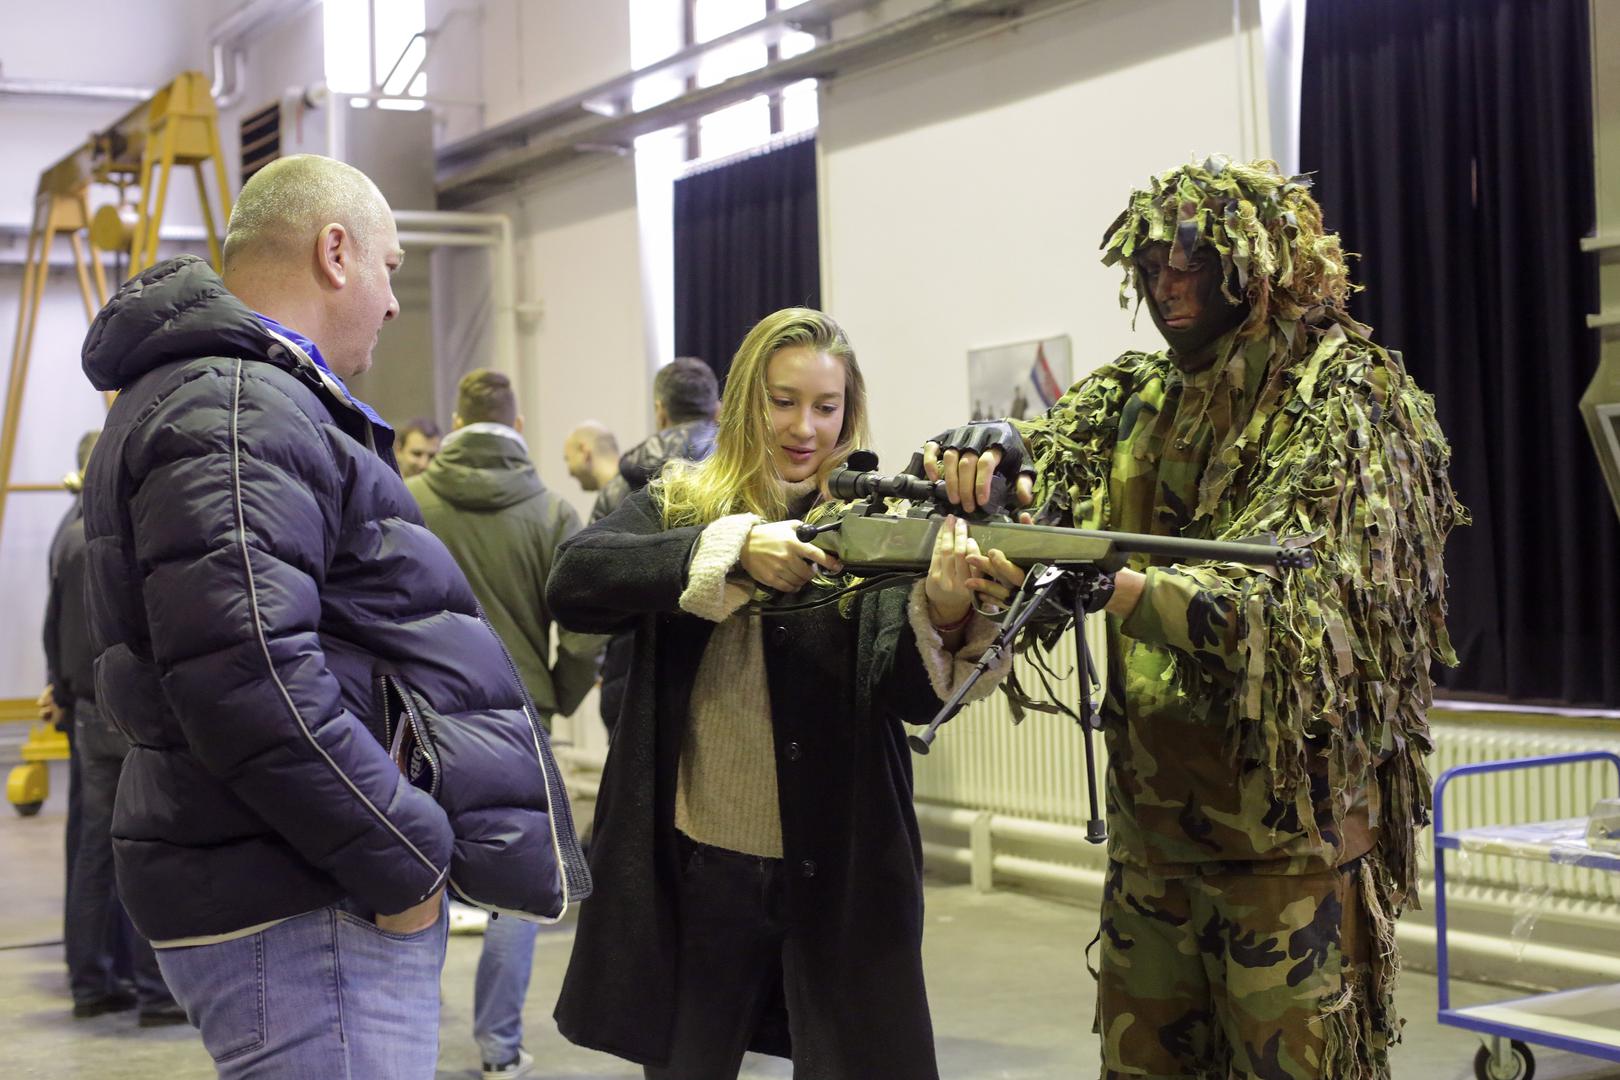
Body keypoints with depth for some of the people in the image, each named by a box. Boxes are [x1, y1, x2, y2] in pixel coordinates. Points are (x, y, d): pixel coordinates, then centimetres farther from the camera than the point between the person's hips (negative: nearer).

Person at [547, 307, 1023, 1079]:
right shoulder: (674, 506, 3)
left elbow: (910, 695, -11)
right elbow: (571, 584, -16)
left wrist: (945, 615, -32)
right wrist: (728, 548, -26)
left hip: (841, 873, -1)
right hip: (695, 867, 1)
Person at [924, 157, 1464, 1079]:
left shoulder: (1345, 402, -8)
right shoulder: (1139, 402, 12)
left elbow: (1294, 597, -22)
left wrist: (1119, 587, -37)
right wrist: (994, 454, -19)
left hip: (1290, 824, -6)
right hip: (1152, 815, 6)